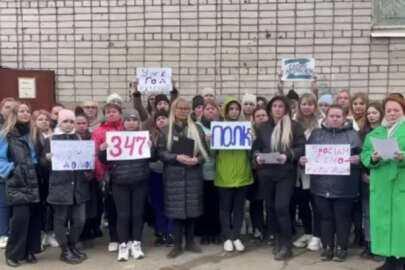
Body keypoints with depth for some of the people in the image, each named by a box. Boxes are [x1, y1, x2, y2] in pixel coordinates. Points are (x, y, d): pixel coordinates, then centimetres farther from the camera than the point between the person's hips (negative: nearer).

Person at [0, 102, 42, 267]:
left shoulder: (34, 134, 12)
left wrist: (36, 166, 0)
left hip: (32, 182, 4)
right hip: (16, 183, -4)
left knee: (34, 216, 3)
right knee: (21, 216, -13)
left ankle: (28, 251, 17)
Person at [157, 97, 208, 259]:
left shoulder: (196, 129, 8)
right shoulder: (165, 130, 3)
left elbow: (204, 150, 7)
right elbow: (161, 152, -4)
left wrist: (197, 159, -13)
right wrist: (177, 157, -17)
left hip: (193, 173, 2)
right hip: (174, 174, -2)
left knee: (192, 207, 5)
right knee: (176, 208, -1)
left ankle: (190, 242, 19)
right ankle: (177, 244, 9)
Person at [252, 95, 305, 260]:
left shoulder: (294, 126, 0)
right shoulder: (263, 127, 12)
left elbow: (301, 147, -4)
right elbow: (256, 147, 14)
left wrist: (287, 156, -19)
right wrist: (257, 157, -7)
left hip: (286, 173, -4)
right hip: (267, 173, 5)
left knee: (281, 207, -12)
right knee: (271, 207, 10)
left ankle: (286, 245, -1)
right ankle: (278, 240, 25)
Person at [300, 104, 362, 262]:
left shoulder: (352, 135, 5)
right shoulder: (316, 134, 11)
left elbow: (362, 156, 2)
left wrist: (357, 159, -19)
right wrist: (302, 160, -8)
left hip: (344, 187, -2)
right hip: (321, 185, 2)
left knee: (342, 218, 7)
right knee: (326, 217, 10)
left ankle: (341, 248, 20)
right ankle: (327, 247, 22)